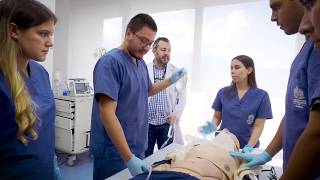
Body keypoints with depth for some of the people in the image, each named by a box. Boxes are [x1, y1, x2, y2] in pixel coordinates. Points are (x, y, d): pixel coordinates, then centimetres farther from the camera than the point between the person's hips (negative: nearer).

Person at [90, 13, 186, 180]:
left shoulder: (141, 63, 6)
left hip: (137, 148, 8)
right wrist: (128, 158, -27)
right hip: (114, 153, -7)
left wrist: (171, 80, 11)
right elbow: (107, 114, -25)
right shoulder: (110, 62, -18)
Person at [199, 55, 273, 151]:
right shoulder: (223, 92, -2)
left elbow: (258, 126, -7)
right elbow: (217, 117, 5)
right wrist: (213, 126, -15)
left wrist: (249, 147, -18)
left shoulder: (261, 96, -7)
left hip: (245, 147, -1)